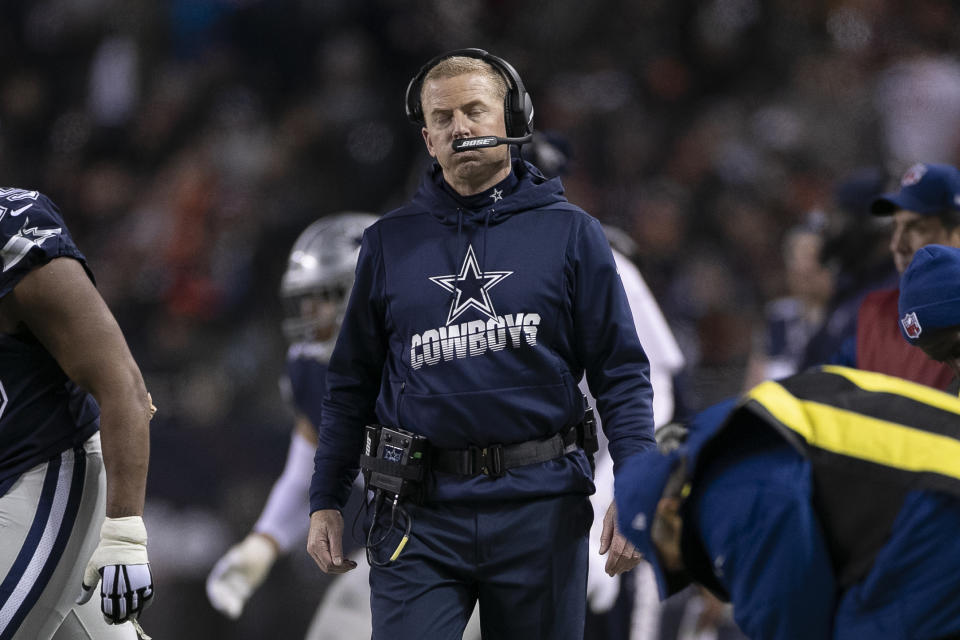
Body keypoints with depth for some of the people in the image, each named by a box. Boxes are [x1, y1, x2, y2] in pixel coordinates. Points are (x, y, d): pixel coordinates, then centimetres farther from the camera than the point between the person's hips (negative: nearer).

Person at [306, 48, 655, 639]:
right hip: (420, 512, 1)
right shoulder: (390, 243, 11)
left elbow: (622, 372, 2)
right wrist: (326, 502, 10)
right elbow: (351, 384, 15)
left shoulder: (570, 233, 5)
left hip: (539, 508, -1)